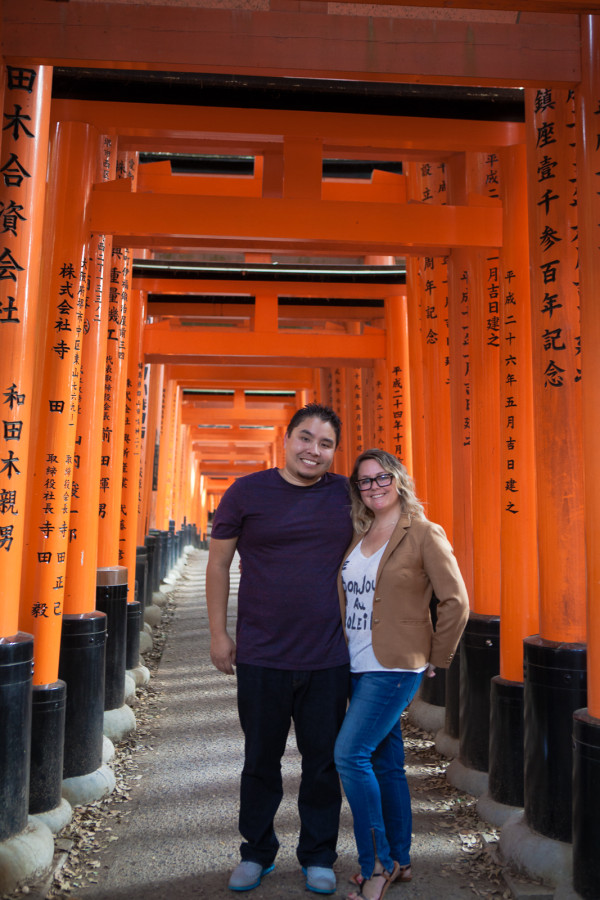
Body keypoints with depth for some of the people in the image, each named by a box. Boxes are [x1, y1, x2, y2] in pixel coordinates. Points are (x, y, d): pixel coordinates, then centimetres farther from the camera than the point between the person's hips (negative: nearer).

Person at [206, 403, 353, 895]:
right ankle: (256, 853, 37)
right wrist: (218, 633, 1)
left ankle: (319, 857, 35)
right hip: (261, 656, -1)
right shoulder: (247, 492, -4)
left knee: (324, 761, 14)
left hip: (329, 659, 1)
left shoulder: (347, 494, 1)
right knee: (261, 760, 16)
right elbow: (219, 563, 3)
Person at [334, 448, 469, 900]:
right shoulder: (356, 536, 9)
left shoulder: (423, 534, -9)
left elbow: (456, 601, -8)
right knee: (387, 763, 15)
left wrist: (437, 659, -3)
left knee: (350, 753, -12)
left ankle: (376, 864, 6)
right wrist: (341, 651, 14)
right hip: (358, 667, 6)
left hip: (396, 668, -6)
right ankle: (399, 862, 30)